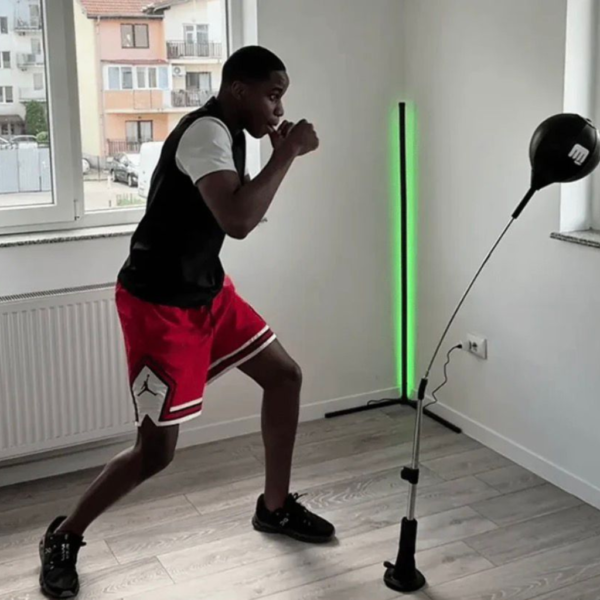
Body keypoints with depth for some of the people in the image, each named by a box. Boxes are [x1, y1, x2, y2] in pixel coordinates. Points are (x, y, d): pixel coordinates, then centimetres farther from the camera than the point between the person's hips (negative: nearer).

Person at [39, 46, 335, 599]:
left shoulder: (230, 133, 7)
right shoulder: (206, 132, -23)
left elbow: (247, 212, 17)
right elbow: (237, 222, -37)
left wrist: (279, 155, 4)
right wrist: (288, 153, -26)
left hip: (207, 290, 10)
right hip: (158, 304, -10)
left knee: (284, 374, 12)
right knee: (157, 451, -6)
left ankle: (275, 507, 27)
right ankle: (63, 538, 17)